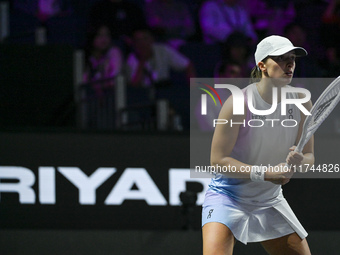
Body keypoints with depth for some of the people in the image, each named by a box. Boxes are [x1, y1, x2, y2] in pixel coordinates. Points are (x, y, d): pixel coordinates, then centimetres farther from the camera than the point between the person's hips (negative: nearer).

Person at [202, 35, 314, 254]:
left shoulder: (301, 103, -4)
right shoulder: (239, 103, -20)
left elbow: (310, 156, 3)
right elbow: (218, 159, -19)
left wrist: (299, 161, -22)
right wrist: (266, 173, -28)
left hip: (271, 201, 6)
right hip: (228, 196, -6)